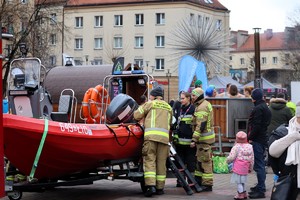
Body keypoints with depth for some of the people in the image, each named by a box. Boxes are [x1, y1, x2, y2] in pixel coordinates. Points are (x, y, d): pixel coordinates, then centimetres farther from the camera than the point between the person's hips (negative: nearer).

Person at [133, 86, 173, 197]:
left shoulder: (150, 104, 9)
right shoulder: (168, 107, 23)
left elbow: (137, 115, 10)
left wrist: (141, 107, 29)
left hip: (151, 135, -4)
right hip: (164, 136, 4)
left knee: (149, 160, -5)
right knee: (161, 162, 7)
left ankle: (151, 185, -18)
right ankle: (160, 187, 9)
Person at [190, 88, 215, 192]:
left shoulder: (201, 108, -19)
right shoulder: (206, 104, 14)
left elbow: (200, 125, -27)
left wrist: (194, 139, -29)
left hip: (204, 137, -11)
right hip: (206, 136, 11)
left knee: (205, 160, -6)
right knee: (200, 159, 18)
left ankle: (207, 184, -2)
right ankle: (198, 180, 27)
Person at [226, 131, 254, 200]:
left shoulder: (236, 147, -9)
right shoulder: (250, 146, 9)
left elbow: (231, 157, -12)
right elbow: (252, 159, 14)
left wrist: (227, 160, 11)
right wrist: (250, 168, 24)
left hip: (238, 168, -7)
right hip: (245, 168, 7)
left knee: (239, 181, 0)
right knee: (242, 181, 20)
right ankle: (244, 193, 27)